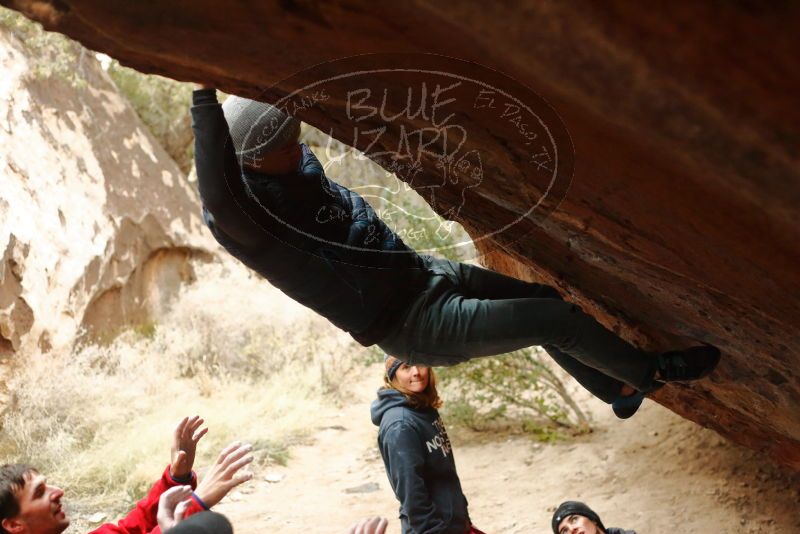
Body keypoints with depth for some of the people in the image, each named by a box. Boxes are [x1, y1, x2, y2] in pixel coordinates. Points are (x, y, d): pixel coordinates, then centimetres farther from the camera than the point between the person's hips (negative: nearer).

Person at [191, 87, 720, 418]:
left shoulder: (293, 161, -6)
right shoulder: (242, 220, -29)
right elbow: (218, 198, -53)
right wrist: (205, 93, -55)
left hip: (424, 273, 9)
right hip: (415, 326, -9)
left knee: (543, 298, 19)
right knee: (557, 319, -8)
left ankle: (620, 391, 43)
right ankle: (651, 372, 22)